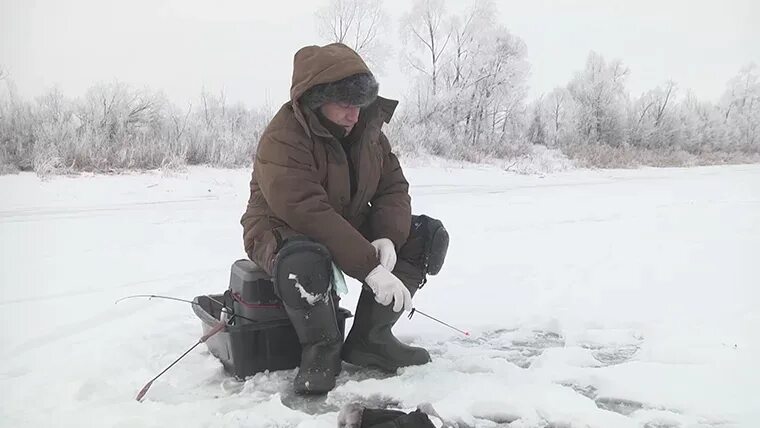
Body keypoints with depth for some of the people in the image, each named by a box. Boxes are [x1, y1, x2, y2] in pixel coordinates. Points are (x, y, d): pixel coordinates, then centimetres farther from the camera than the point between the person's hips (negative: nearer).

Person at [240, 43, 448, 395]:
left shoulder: (368, 128, -1)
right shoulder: (281, 140, -25)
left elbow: (393, 188, -1)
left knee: (428, 236, -8)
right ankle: (321, 349, -13)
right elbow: (310, 215, -35)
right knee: (303, 261, -43)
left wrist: (388, 239, -22)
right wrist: (371, 268, -38)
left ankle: (368, 338, -8)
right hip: (286, 234, -7)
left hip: (352, 229, 7)